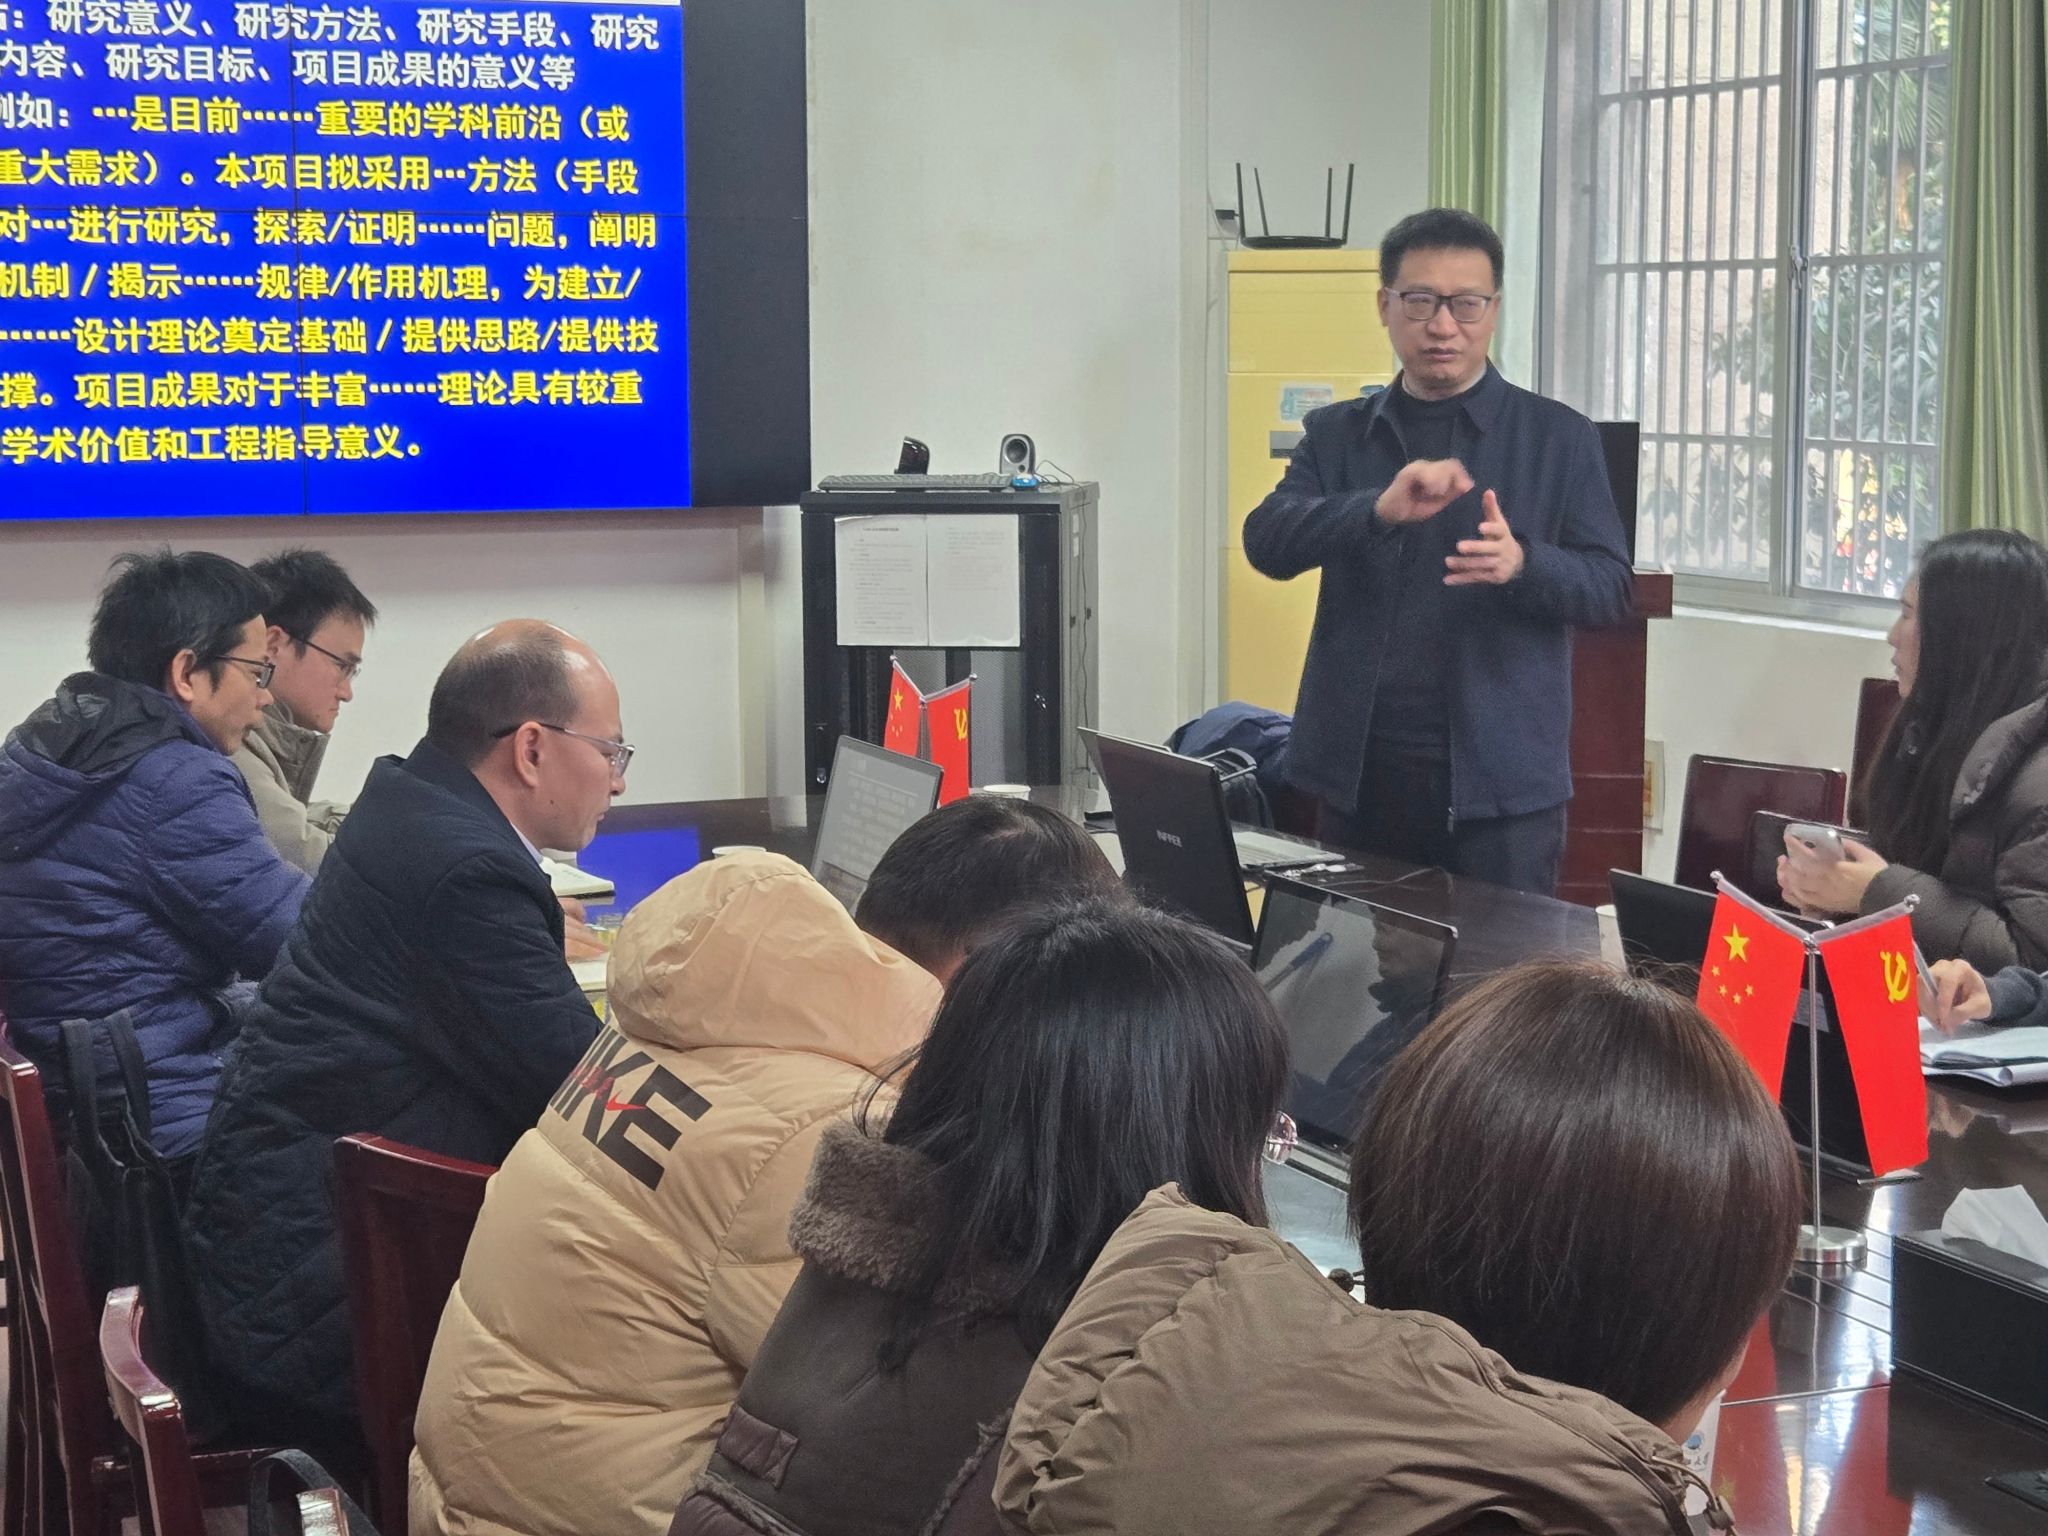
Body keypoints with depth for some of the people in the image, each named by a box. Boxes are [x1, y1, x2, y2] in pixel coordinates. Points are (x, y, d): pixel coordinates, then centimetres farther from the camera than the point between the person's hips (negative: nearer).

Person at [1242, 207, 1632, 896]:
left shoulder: (1559, 438, 3)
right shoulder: (1336, 434, 9)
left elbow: (1612, 587, 0)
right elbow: (1267, 543, -5)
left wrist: (1523, 564, -22)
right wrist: (1380, 508, -24)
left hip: (1501, 779, -2)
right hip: (1358, 773, 2)